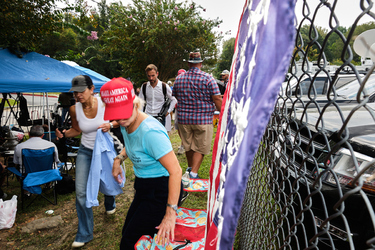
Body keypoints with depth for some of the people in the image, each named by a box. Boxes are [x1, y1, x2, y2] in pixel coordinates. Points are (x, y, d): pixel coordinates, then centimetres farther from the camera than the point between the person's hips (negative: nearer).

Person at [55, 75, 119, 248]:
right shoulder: (74, 109, -11)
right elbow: (76, 130, 6)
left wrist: (110, 125, -25)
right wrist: (63, 133, -14)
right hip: (85, 151, 2)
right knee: (81, 192, -4)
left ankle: (110, 205, 56)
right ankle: (84, 234, 15)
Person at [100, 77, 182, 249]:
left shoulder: (151, 131, -31)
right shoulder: (126, 124, -3)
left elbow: (175, 171, -30)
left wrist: (170, 214, -30)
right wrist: (119, 158, 5)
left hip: (161, 191, -9)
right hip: (144, 188, 9)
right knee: (127, 233, 21)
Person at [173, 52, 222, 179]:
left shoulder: (179, 78, 4)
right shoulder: (208, 78, -8)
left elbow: (175, 96, 17)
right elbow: (217, 99, -11)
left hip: (183, 118, 4)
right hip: (203, 119, -4)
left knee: (188, 146, 19)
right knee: (200, 148, 6)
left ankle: (190, 168, 37)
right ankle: (194, 173, 4)